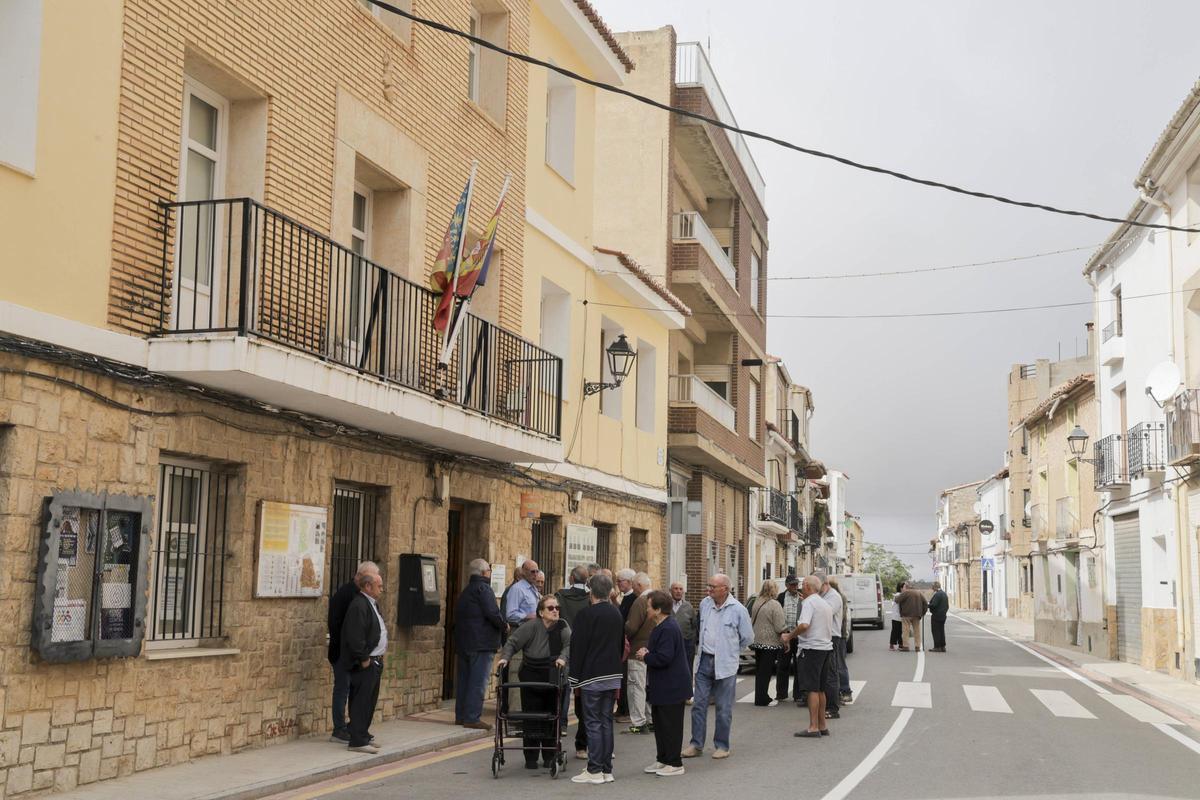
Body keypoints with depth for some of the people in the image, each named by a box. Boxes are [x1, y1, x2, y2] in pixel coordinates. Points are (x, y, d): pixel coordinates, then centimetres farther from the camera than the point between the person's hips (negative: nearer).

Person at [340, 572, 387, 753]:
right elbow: (355, 636, -22)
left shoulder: (372, 604, 16)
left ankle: (362, 736, 21)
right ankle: (358, 741, -3)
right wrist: (364, 659, -18)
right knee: (361, 702, -6)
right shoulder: (359, 606, -17)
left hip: (375, 662, 10)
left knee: (369, 702, 14)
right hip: (364, 664, -10)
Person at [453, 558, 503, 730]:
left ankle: (460, 715, 18)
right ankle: (472, 718, -9)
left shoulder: (466, 591, 18)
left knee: (464, 679, 14)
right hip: (482, 643, -9)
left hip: (463, 642, 9)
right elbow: (492, 613, -20)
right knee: (478, 682, -7)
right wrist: (504, 626, -4)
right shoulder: (483, 589, -10)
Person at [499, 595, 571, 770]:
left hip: (552, 678, 2)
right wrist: (505, 657, -19)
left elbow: (570, 644, -12)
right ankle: (531, 757, 7)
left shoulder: (562, 627, -1)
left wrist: (563, 658, -29)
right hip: (531, 678, -2)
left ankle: (549, 756, 16)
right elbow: (512, 642, -5)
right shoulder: (531, 627, -8)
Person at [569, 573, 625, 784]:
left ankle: (594, 770, -3)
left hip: (592, 677, -6)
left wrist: (575, 679, -5)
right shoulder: (617, 614, 10)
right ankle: (606, 769, 13)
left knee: (593, 723, -3)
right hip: (613, 675, 6)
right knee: (606, 721, 11)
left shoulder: (587, 614, -11)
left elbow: (578, 647, -11)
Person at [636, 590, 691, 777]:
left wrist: (645, 657, -13)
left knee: (671, 725, -1)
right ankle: (663, 759, 28)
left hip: (671, 687, -11)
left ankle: (675, 764, 8)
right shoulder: (663, 626, 12)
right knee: (659, 723, 18)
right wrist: (647, 653, 6)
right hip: (663, 686, 11)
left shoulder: (668, 629, -22)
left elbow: (664, 658, -28)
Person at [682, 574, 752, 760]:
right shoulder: (704, 604, 5)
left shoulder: (738, 609, -10)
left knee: (724, 708, 4)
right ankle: (696, 744, 12)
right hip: (704, 661, 4)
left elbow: (748, 637, 1)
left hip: (725, 665, -4)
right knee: (698, 704, 5)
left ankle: (722, 746, 15)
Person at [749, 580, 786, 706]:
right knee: (766, 672, -1)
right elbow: (779, 628, -17)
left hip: (757, 642, 7)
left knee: (759, 671, 15)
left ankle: (760, 697, 21)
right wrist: (786, 630, 2)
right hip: (770, 643, -7)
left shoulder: (757, 603, 7)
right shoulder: (775, 605, -16)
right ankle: (763, 698, 3)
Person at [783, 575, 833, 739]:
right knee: (820, 689, 15)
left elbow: (804, 625, -26)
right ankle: (822, 726, 19)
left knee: (813, 689, -7)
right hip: (826, 648, 9)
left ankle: (813, 727, -7)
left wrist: (790, 635, -13)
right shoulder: (826, 604, 17)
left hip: (812, 649, -9)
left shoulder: (809, 602, -12)